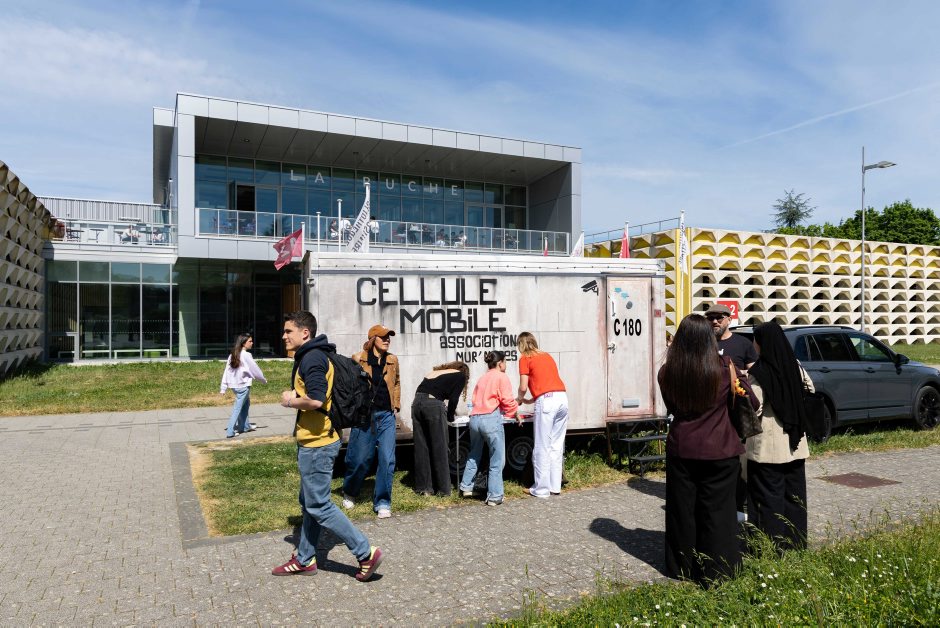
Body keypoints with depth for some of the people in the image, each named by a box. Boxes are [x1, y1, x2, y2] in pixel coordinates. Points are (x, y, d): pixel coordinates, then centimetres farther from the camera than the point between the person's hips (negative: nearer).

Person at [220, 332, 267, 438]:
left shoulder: (232, 355, 7)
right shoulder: (246, 355, -13)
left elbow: (226, 371, 6)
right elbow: (255, 369, -7)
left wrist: (223, 388, 8)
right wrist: (264, 380, 9)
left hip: (234, 385, 8)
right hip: (243, 385, -8)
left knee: (246, 404, 22)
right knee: (237, 408, -2)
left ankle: (245, 426, 31)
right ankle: (230, 432, -3)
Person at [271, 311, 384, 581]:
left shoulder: (312, 358, -18)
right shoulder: (309, 356, 16)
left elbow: (315, 399, -29)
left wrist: (290, 401, -12)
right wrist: (295, 396, 3)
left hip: (317, 443, -11)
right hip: (313, 440, 11)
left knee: (318, 506, -3)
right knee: (308, 503, 18)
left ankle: (366, 553, 3)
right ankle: (305, 559, 31)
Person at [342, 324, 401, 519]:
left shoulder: (392, 360, 7)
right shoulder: (358, 359, -5)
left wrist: (396, 407, 14)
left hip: (386, 415, 3)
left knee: (387, 459, -2)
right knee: (360, 458, 7)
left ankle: (382, 503, 10)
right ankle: (349, 493, 35)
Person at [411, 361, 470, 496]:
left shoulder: (436, 371, 31)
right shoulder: (461, 376, 14)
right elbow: (453, 399, 3)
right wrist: (450, 417, 19)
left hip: (417, 402, 6)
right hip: (433, 405, -6)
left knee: (421, 447, 11)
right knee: (440, 449, 4)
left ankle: (423, 487, 18)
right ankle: (443, 489, 9)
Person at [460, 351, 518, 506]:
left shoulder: (482, 378, 21)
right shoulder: (502, 377, 1)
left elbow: (474, 399, 18)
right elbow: (508, 401, -5)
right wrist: (515, 415, 11)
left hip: (475, 418, 7)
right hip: (491, 419, -7)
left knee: (474, 455, 24)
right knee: (497, 460, 1)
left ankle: (466, 488, 29)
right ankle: (494, 497, 1)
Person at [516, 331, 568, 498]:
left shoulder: (525, 359, 6)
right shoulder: (547, 356, 25)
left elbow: (523, 387, 1)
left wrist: (519, 398, 22)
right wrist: (530, 400, 33)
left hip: (546, 401, -7)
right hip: (562, 397, 7)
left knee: (542, 447, 0)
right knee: (557, 446, 11)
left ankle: (541, 489, 3)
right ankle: (555, 486, 16)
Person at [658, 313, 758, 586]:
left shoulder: (666, 372, -7)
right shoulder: (724, 368, -13)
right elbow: (752, 402, 1)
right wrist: (742, 380, 18)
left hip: (681, 450, 2)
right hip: (719, 451, -2)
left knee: (682, 510, 15)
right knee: (716, 511, 10)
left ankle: (682, 568, 28)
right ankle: (715, 572, 17)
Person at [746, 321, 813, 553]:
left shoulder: (759, 373, -16)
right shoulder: (794, 366, 2)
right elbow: (810, 387, 21)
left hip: (767, 446, -6)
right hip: (794, 443, 6)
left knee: (769, 494, 3)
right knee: (794, 491, 15)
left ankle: (772, 545, 7)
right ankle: (796, 541, 25)